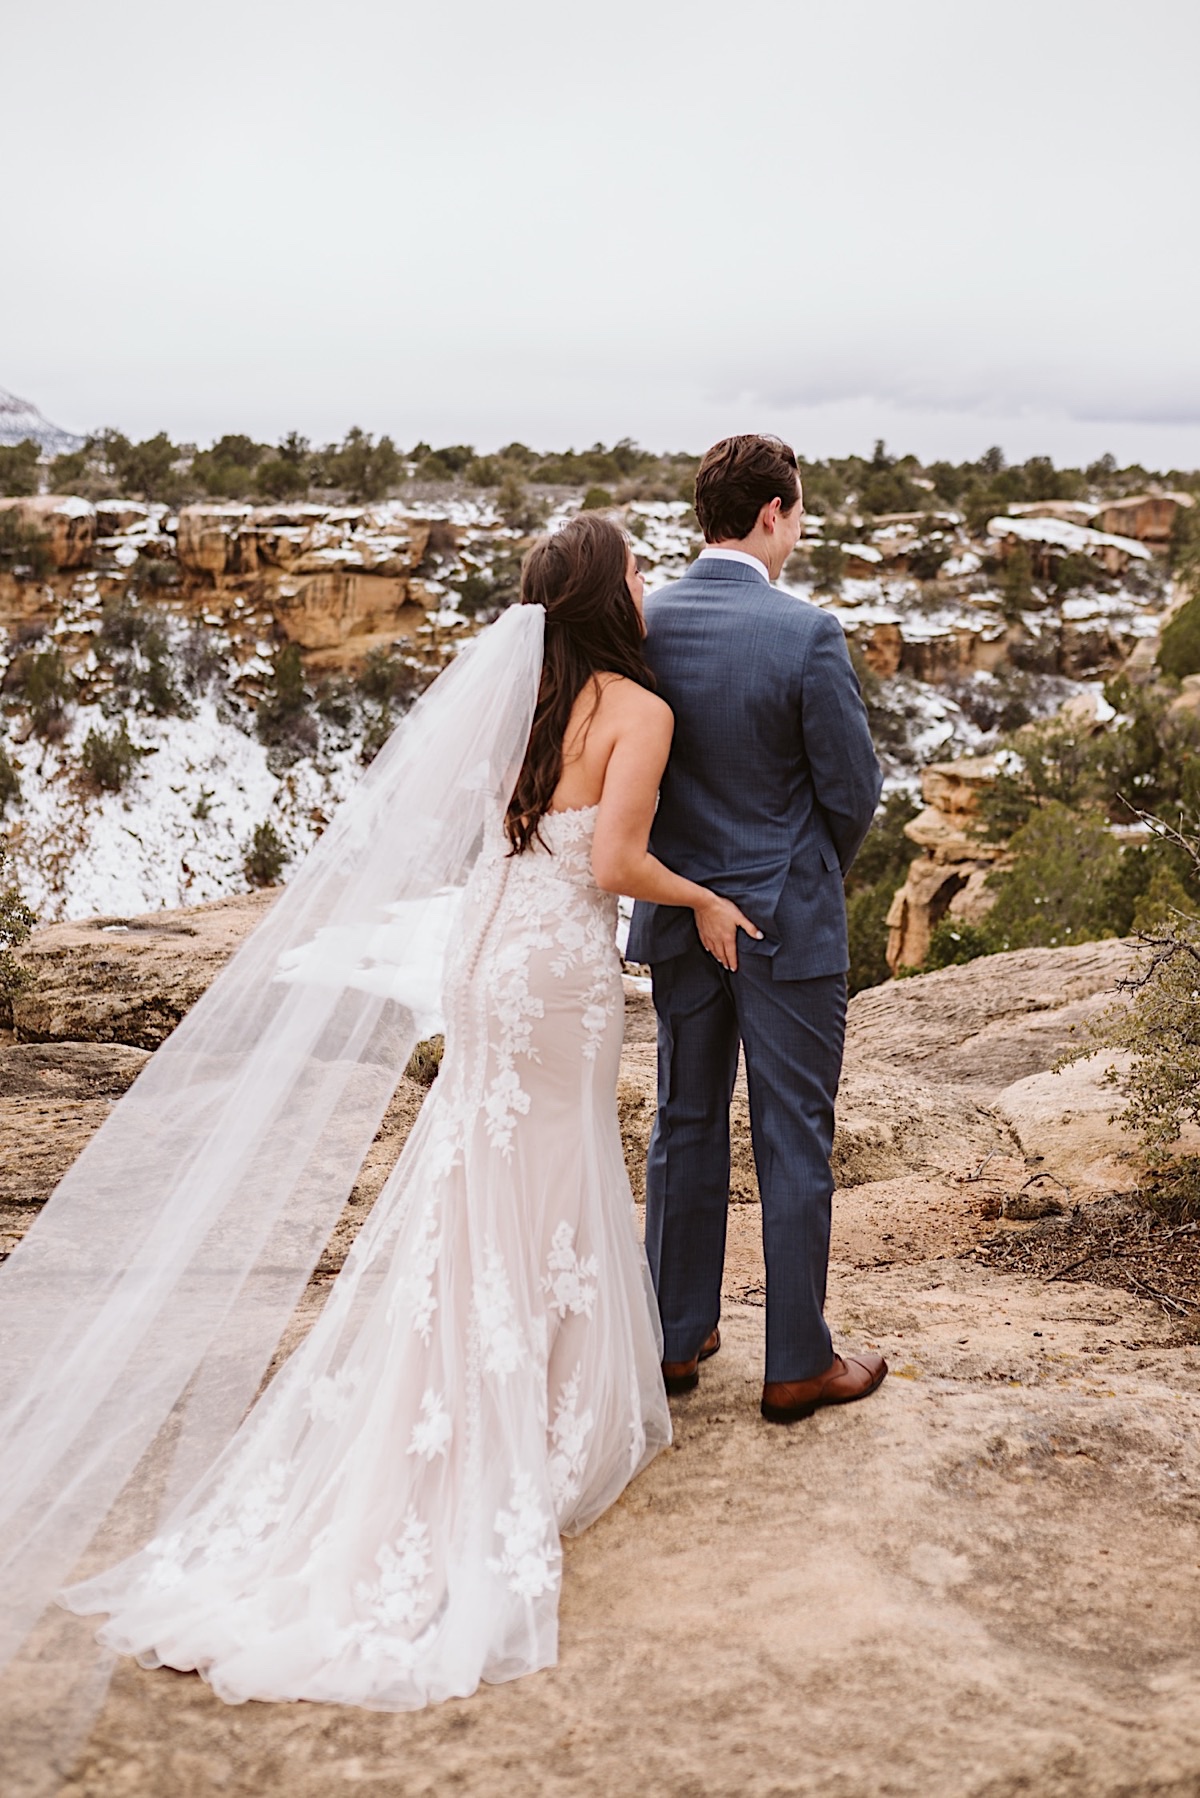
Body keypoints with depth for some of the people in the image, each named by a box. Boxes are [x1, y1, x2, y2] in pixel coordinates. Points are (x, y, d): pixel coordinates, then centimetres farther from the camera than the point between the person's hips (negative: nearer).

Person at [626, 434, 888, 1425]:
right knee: (794, 1143, 7)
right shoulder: (806, 632, -18)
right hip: (789, 919, -5)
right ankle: (798, 1363, 19)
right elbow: (854, 791, -12)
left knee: (686, 1128, 16)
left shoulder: (640, 625, -4)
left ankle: (677, 1337, 28)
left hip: (679, 913, 5)